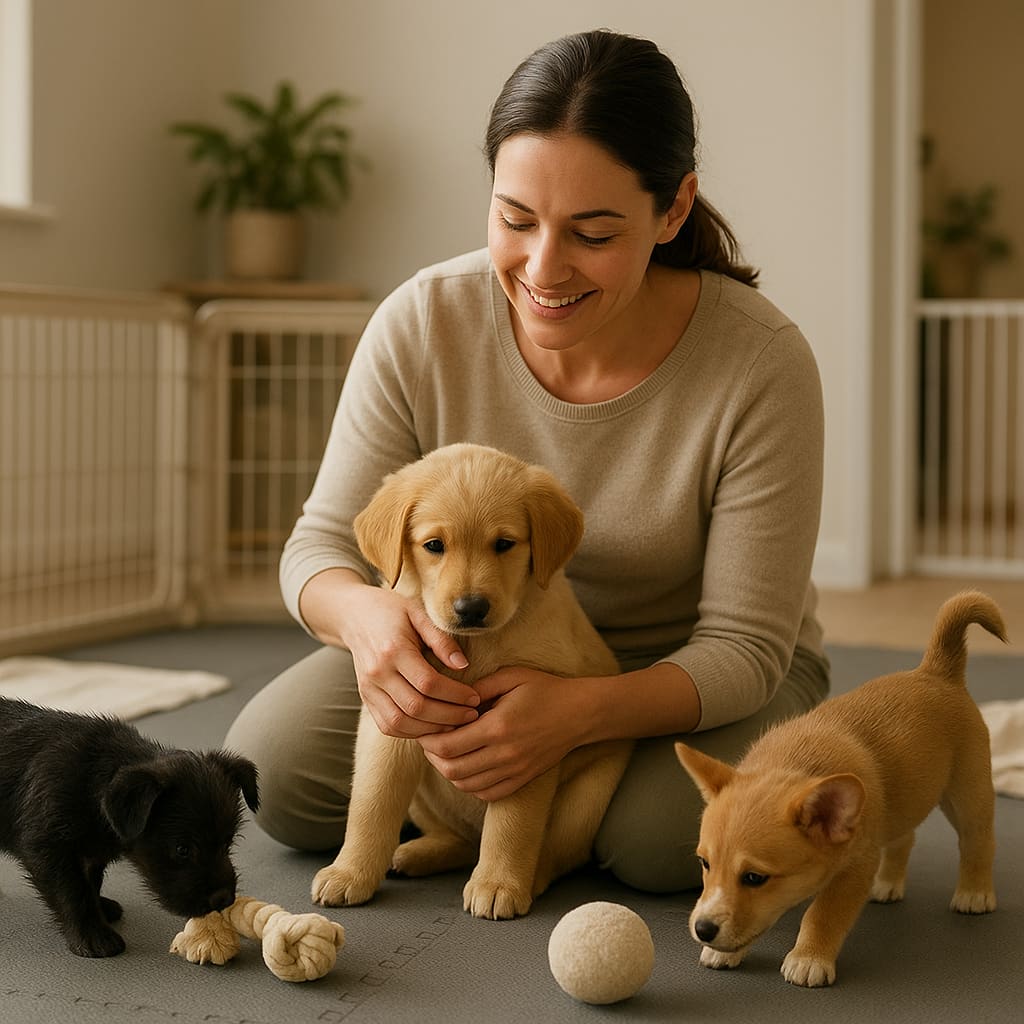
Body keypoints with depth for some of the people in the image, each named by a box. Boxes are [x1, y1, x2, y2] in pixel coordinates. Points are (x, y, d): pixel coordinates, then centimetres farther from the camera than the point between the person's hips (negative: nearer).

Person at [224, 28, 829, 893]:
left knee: (666, 837, -32)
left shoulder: (762, 365, -27)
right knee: (272, 767, -16)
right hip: (482, 647, 3)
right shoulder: (422, 324, -21)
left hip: (688, 670, -2)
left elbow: (744, 643, -23)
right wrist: (364, 612, -40)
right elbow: (323, 544, -14)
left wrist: (583, 709, -43)